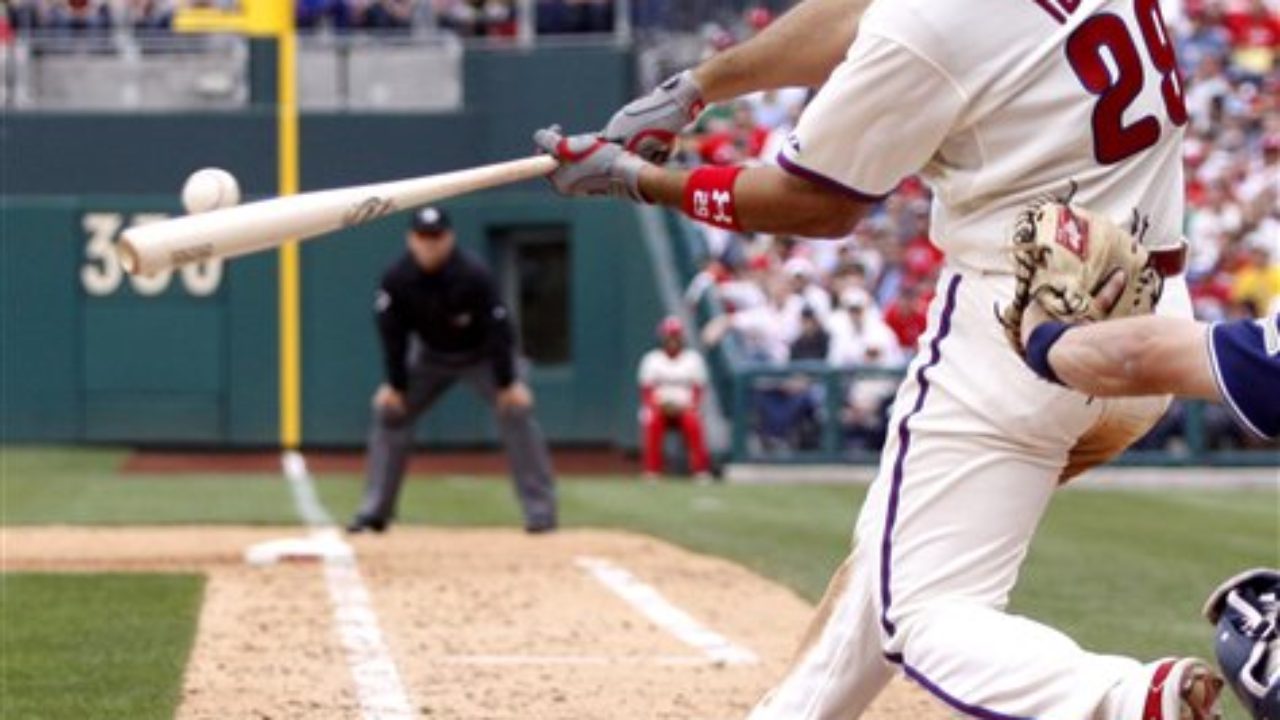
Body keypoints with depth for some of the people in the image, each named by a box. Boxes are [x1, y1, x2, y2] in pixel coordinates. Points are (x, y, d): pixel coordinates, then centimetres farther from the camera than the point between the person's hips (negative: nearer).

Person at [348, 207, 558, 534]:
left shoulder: (473, 276, -31)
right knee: (388, 411, -3)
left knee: (516, 411, -19)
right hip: (430, 356, 4)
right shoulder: (396, 278, -22)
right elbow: (392, 333, -11)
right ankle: (374, 511, 5)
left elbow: (498, 328, -24)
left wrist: (507, 382, -22)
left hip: (482, 356, -3)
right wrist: (395, 384, -10)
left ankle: (541, 511, -15)